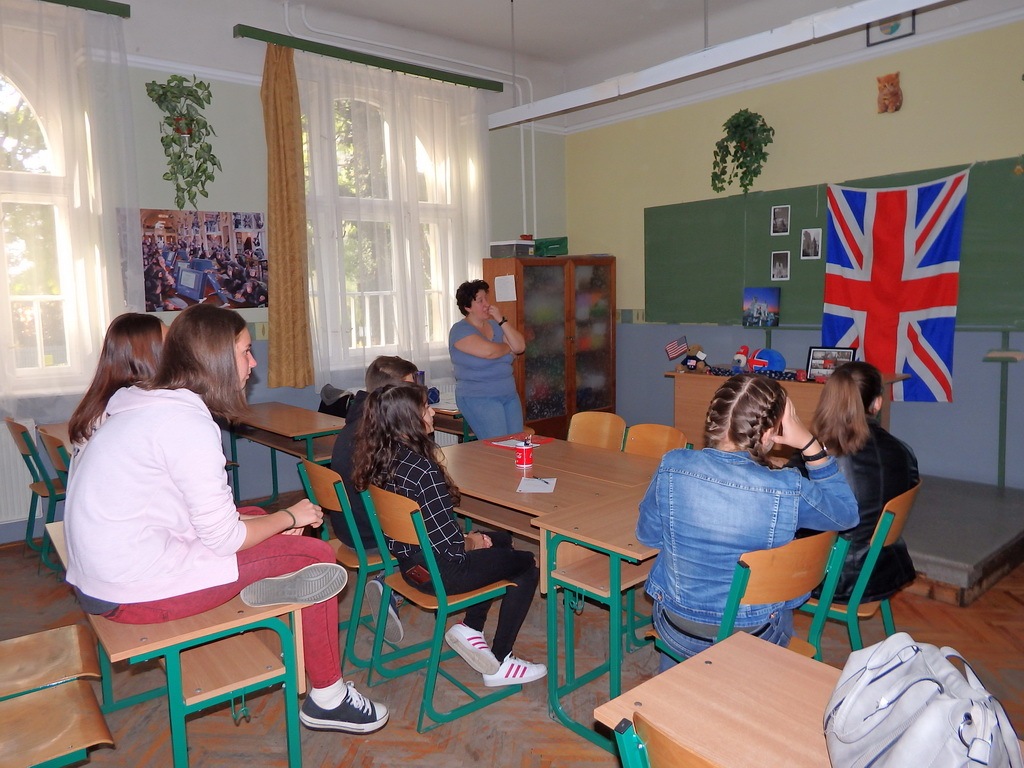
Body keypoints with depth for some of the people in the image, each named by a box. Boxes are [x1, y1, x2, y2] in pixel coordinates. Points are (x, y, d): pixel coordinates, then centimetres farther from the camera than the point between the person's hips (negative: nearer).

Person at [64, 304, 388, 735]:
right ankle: (327, 699, 7)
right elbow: (223, 536, -20)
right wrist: (290, 517, -3)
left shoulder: (145, 403, 8)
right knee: (315, 555, -5)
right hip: (135, 590, -10)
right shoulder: (188, 422, -22)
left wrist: (276, 519, 4)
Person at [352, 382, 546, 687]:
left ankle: (470, 628, 23)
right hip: (437, 572, -9)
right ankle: (499, 665, 16)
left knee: (501, 539, 26)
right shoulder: (423, 469, -29)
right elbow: (449, 544, -24)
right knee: (527, 565, 10)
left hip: (406, 561, 9)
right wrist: (470, 543, -2)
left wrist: (464, 538, 5)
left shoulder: (381, 458, -2)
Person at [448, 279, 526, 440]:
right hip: (478, 398, -6)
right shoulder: (460, 330, -8)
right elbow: (489, 351, -21)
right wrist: (508, 348, 0)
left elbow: (520, 347, 3)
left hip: (509, 395, 7)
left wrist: (502, 321, -6)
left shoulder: (495, 325, 14)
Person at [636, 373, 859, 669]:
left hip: (677, 633, 1)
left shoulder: (672, 467, -21)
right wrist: (810, 444, -8)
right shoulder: (788, 491, -25)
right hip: (751, 640, 0)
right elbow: (847, 513, -2)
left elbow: (647, 535, -5)